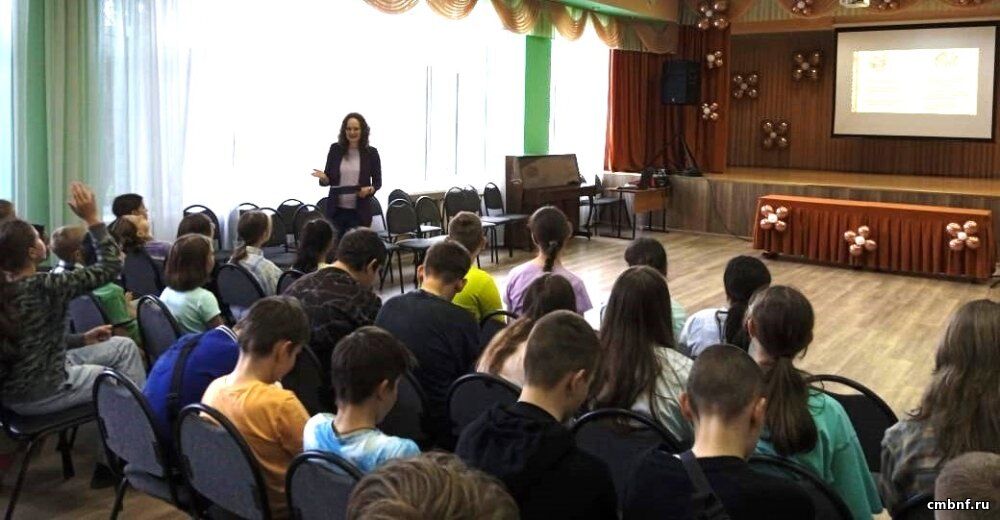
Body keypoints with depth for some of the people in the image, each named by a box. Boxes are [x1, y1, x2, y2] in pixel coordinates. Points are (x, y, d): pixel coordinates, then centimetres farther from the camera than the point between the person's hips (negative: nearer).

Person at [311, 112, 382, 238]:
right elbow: (328, 179, 8)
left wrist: (369, 189, -15)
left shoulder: (371, 152, -1)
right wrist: (323, 177, -15)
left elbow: (378, 182, 6)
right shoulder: (335, 149, 2)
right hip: (336, 210, 1)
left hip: (360, 211, -1)